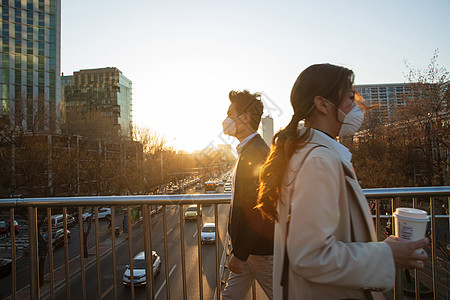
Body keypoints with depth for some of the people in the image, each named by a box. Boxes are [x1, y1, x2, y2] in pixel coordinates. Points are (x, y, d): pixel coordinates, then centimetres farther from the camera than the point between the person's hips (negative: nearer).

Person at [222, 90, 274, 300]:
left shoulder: (255, 153, -23)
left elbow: (256, 211, -26)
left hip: (260, 249, -9)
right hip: (250, 246, 9)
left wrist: (239, 254, -17)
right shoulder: (249, 150, 10)